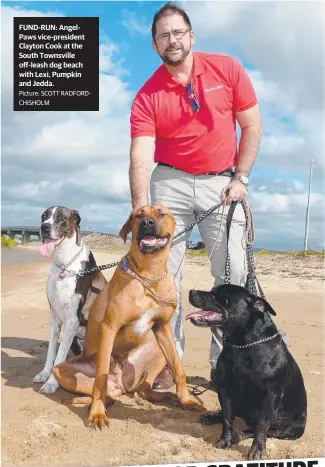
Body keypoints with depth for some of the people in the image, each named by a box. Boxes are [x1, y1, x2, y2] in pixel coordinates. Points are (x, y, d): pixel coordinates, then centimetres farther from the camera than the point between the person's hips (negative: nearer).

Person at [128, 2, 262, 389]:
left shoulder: (227, 69, -2)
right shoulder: (147, 96, -5)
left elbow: (251, 127, 3)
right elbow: (141, 156, -15)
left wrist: (240, 178, -4)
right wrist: (140, 212, -28)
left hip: (222, 182, 0)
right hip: (171, 183, 0)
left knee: (232, 274, -3)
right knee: (164, 273, -3)